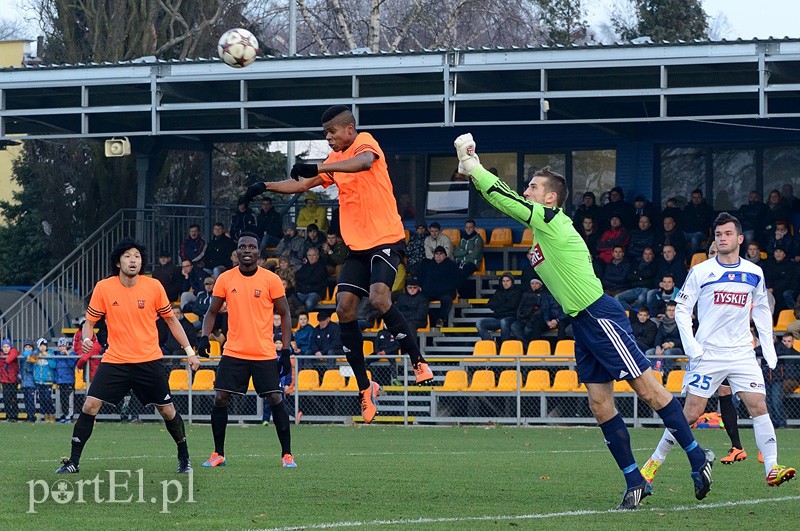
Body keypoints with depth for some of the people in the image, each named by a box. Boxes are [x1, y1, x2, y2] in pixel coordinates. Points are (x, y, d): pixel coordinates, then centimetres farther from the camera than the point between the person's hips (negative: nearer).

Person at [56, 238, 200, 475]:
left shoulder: (154, 287, -4)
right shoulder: (103, 288, -5)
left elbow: (171, 320, 7)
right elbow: (89, 322, 4)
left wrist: (189, 351, 5)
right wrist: (86, 338, -19)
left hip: (150, 361, 0)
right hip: (114, 361, 0)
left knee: (168, 411, 2)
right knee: (90, 406, -11)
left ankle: (184, 458, 24)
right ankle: (73, 462, -3)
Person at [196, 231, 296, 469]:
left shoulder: (271, 280, -3)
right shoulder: (225, 279, 2)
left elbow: (284, 315, 2)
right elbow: (212, 312, 11)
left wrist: (286, 352, -4)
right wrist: (204, 336, -7)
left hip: (265, 355, -2)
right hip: (233, 352, 2)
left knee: (276, 400, -7)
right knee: (219, 399, -4)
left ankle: (287, 455, 4)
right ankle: (218, 455, 9)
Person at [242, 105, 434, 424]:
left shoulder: (365, 144, -9)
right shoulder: (335, 160, 16)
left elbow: (364, 162, -34)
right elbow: (303, 185, 25)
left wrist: (318, 168, -44)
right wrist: (266, 187, 11)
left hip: (385, 239, -8)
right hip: (357, 245, 8)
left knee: (379, 298, -28)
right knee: (345, 306, -5)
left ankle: (418, 362, -12)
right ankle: (365, 388, 2)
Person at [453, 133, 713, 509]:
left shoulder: (551, 220, -10)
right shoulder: (541, 226, 15)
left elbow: (503, 198, -12)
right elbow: (504, 200, 20)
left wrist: (471, 166, -2)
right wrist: (471, 169, 10)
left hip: (600, 316, -10)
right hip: (581, 323, 10)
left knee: (647, 389, -7)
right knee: (600, 403, 3)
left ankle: (697, 458, -1)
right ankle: (634, 482, 5)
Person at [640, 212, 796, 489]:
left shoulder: (754, 273, 8)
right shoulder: (700, 272, -1)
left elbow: (761, 310, 20)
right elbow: (682, 308, 2)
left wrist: (768, 346, 14)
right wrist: (689, 342, -10)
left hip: (742, 352, 2)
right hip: (707, 352, -2)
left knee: (759, 405, -11)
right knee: (691, 412, -4)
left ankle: (772, 468, -13)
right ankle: (655, 461, 9)